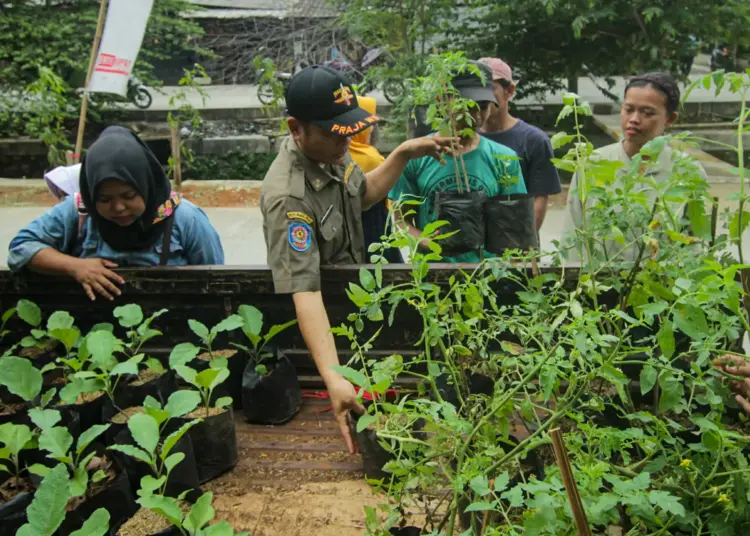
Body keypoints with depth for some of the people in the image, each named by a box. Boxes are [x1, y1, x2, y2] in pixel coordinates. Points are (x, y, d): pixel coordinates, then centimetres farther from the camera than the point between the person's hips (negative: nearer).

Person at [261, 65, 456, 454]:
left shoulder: (327, 150, -10)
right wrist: (334, 379, -54)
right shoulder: (288, 196, -36)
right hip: (321, 318, -7)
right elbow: (304, 291, -44)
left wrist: (404, 154, -5)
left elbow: (362, 195, 10)